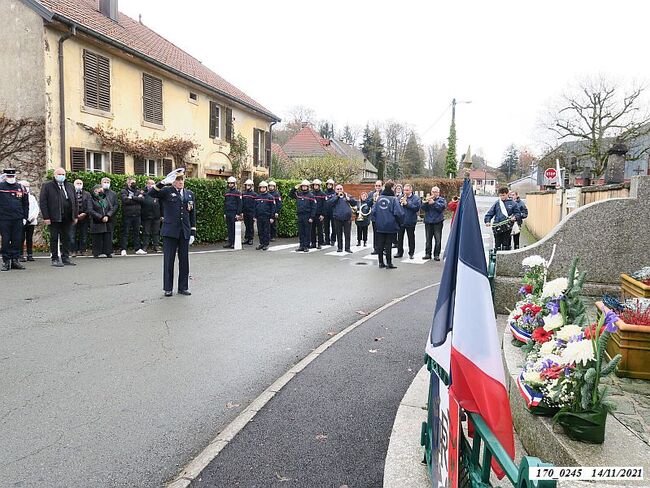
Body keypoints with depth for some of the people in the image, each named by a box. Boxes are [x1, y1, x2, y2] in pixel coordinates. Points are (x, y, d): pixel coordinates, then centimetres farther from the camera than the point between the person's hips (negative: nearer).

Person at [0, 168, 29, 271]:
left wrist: (25, 217, 7)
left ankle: (15, 260, 14)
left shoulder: (21, 187, 9)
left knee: (17, 240, 6)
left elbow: (26, 204, 12)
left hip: (18, 220, 2)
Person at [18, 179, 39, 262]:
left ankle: (30, 255, 10)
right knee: (22, 239, -3)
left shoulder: (32, 197, 16)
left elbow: (37, 208, 10)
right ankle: (21, 255, 0)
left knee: (30, 239, 7)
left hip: (31, 222, 4)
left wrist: (33, 217, -7)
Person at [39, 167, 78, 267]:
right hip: (54, 218, -4)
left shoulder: (70, 187, 15)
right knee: (54, 239, 2)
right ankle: (55, 259, 7)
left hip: (67, 218, 4)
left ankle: (65, 258, 13)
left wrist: (75, 216, 10)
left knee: (66, 238, 7)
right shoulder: (47, 186, 1)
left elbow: (74, 202, 16)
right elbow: (43, 203, -5)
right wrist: (46, 217, -12)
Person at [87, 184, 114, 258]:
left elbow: (110, 209, 13)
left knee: (107, 238, 1)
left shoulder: (105, 198, 16)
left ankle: (108, 252, 6)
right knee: (97, 238, -3)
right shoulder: (91, 199, 1)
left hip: (106, 222, 4)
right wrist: (101, 217, -15)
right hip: (96, 223, -4)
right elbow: (90, 211, -8)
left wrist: (107, 216, -6)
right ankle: (96, 253, 4)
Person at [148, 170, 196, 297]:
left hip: (185, 232, 3)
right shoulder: (167, 191, 2)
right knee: (168, 261, 2)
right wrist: (164, 182, -25)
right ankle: (168, 288, 12)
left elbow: (193, 215, 12)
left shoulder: (190, 194, 12)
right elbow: (152, 193, -16)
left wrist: (193, 233, 7)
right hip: (170, 231, -3)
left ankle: (183, 287, 18)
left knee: (184, 260, 8)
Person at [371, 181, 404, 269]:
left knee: (380, 244, 10)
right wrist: (399, 222, 2)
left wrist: (375, 222, 15)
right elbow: (398, 213, -15)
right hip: (390, 226, -4)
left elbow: (373, 211, 4)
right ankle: (389, 263, 6)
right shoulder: (393, 199, -11)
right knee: (388, 245, 2)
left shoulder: (379, 198, 3)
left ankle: (381, 262, 16)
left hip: (380, 226, 4)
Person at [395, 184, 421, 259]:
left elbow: (417, 208, -16)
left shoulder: (416, 198, -3)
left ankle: (411, 253, 15)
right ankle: (400, 252, 20)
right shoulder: (400, 197, 8)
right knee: (400, 237, 9)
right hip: (400, 221, 3)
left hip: (410, 222, -3)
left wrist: (407, 203, -17)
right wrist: (400, 202, -13)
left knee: (411, 238, 6)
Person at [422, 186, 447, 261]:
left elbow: (442, 207, -14)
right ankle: (428, 254, 14)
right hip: (428, 222, 2)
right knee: (428, 239, 6)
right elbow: (423, 208, -2)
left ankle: (436, 255, 3)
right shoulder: (428, 198, 12)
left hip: (438, 222, -2)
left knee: (438, 240, -3)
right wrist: (426, 201, -17)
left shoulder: (442, 200, 7)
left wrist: (433, 202, -20)